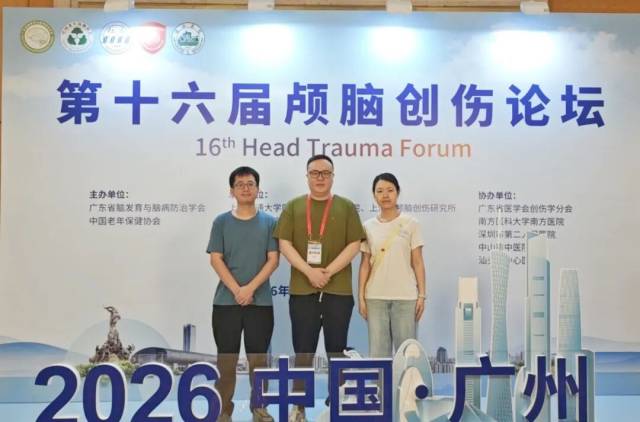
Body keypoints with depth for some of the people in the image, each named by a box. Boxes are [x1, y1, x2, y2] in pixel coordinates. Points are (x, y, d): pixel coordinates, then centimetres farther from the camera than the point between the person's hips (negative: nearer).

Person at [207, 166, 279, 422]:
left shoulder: (269, 222, 3)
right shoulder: (221, 222, 4)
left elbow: (273, 260, -2)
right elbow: (216, 259, -1)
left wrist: (251, 288, -13)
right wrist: (237, 290, -11)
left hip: (260, 302, 0)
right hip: (226, 301, 0)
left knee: (258, 357, 7)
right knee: (226, 359, 5)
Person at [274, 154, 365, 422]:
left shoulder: (346, 207, 6)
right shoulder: (294, 206, 7)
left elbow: (354, 245, -2)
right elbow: (285, 244, 0)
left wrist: (328, 272, -13)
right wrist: (309, 271, -13)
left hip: (338, 289, 0)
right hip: (302, 289, 0)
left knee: (336, 349, 7)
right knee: (303, 350, 4)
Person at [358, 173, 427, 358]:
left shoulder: (411, 224, 1)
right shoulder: (368, 226, 6)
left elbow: (417, 262, 1)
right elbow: (365, 264, 6)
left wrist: (422, 295, -3)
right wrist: (361, 296, 2)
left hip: (405, 296, -2)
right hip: (375, 297, 2)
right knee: (378, 350, 6)